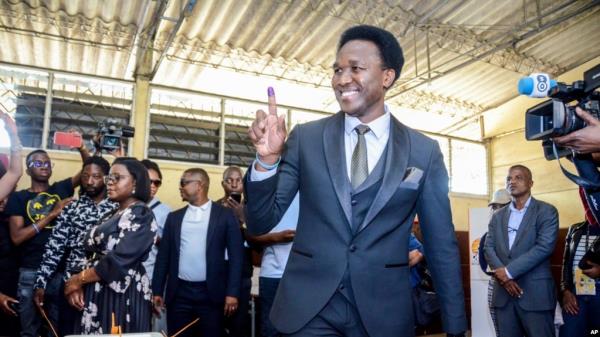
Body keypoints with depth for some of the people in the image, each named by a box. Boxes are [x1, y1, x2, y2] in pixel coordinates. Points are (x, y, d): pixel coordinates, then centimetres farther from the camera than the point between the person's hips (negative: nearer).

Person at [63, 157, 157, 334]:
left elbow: (119, 261, -20)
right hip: (96, 294, 7)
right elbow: (92, 255, 10)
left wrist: (78, 279, -9)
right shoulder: (112, 214, 14)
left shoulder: (141, 214, -11)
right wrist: (78, 284, -6)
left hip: (123, 295, -7)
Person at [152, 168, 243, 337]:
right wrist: (157, 291, 7)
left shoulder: (225, 215, 0)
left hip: (211, 294, -3)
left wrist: (232, 292, -9)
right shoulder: (174, 217, 11)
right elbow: (163, 255, 11)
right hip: (179, 294, 3)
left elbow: (235, 255, -3)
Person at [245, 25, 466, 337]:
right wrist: (267, 159, -18)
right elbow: (260, 224, -2)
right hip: (308, 310, 0)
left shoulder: (424, 152, -3)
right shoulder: (305, 138, -3)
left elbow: (442, 247, 3)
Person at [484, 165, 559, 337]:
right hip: (503, 292, 4)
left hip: (535, 293, -4)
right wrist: (502, 276, -11)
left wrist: (509, 271, -15)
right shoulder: (498, 216, 15)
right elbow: (489, 248, 7)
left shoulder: (547, 211, 1)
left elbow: (544, 247, -12)